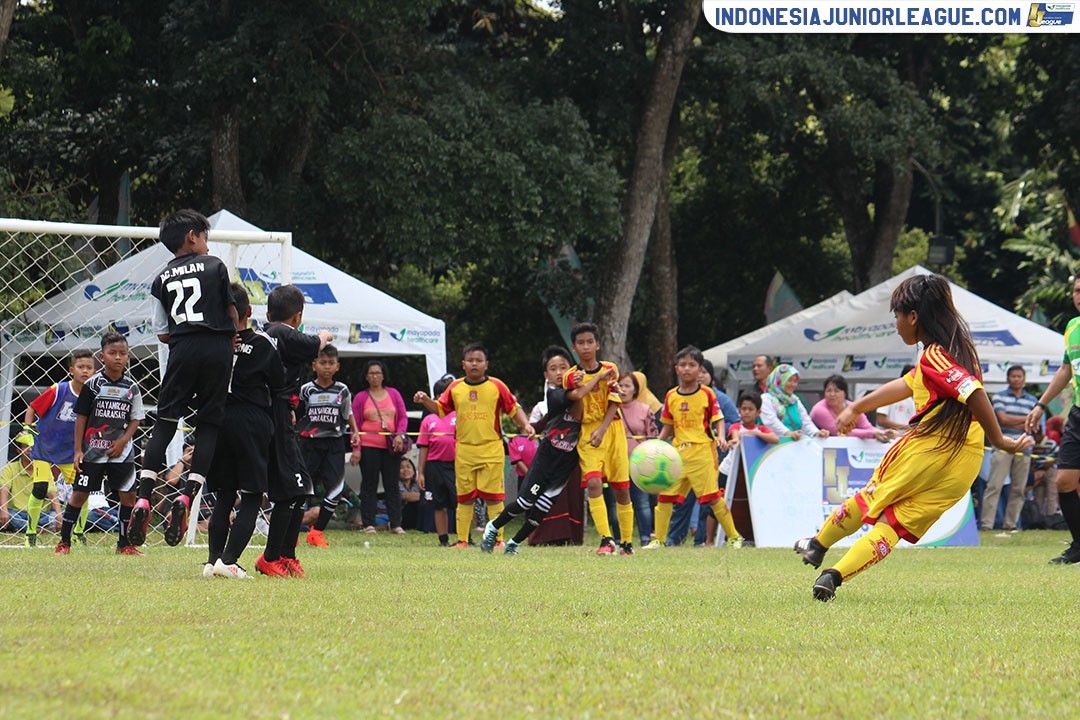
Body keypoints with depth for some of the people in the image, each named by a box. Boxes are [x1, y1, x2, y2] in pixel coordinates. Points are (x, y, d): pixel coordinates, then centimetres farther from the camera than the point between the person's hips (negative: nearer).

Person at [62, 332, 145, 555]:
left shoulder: (131, 388, 3)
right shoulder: (93, 385, -3)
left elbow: (136, 419, 8)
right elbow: (81, 417, -1)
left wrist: (123, 440, -9)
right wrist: (78, 450, -5)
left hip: (121, 451, 2)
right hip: (92, 450, -2)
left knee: (128, 494, 0)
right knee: (79, 494, -1)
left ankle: (124, 543, 12)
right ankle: (64, 542, 6)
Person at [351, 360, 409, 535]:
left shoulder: (393, 394, 11)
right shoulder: (361, 397, 5)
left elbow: (403, 417, 10)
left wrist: (400, 435, -8)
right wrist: (355, 448, -5)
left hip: (390, 447, 2)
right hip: (369, 446, -2)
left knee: (392, 484, 2)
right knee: (369, 485, 1)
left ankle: (396, 524, 3)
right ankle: (368, 524, 3)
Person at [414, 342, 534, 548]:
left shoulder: (496, 386, 2)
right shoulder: (455, 388, 8)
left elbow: (514, 409, 6)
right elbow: (440, 409, 12)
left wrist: (525, 424, -10)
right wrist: (426, 401, -6)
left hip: (491, 449, -2)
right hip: (464, 450, 2)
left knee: (493, 496, -3)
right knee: (464, 497, 5)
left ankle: (497, 538, 3)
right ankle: (462, 540, 10)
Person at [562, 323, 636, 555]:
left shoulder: (610, 370, 2)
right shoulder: (570, 377, 2)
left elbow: (614, 405, -4)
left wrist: (602, 430, -17)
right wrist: (576, 389, -19)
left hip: (612, 432, 1)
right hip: (586, 435, 0)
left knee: (621, 489, 3)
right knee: (594, 483, -20)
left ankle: (627, 542, 15)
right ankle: (606, 539, -25)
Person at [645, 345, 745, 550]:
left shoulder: (706, 394, 0)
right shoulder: (671, 396, 11)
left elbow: (717, 420, 2)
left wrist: (720, 436, -17)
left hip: (702, 450, -4)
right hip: (678, 452, 4)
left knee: (712, 496, -7)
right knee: (665, 495, 1)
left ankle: (733, 536, 4)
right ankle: (659, 540, 10)